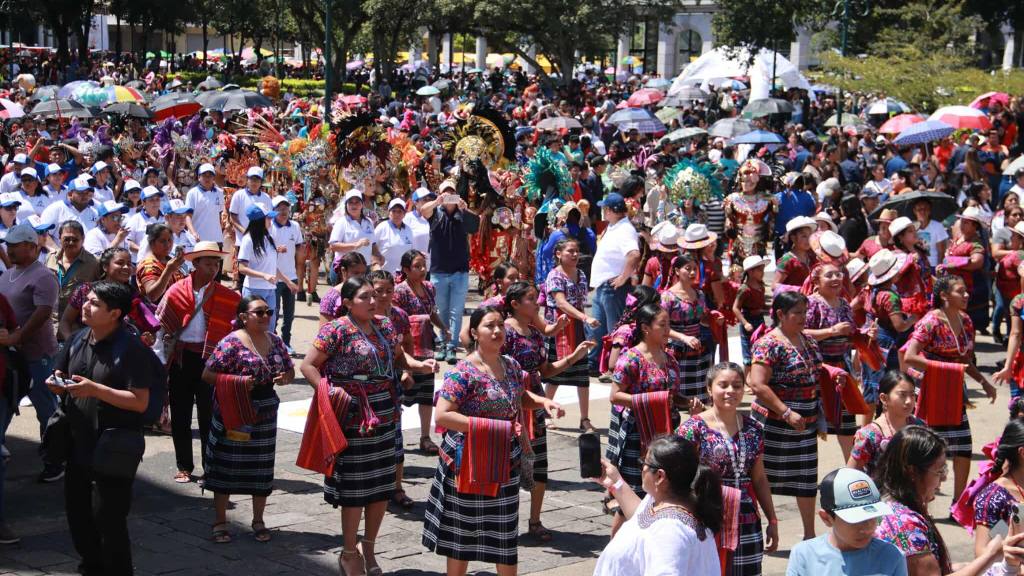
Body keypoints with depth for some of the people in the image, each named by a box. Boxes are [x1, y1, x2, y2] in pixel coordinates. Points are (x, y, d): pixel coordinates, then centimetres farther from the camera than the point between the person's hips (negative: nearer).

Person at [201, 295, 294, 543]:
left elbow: (290, 369, 16)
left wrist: (285, 377, -8)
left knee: (262, 467, 11)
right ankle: (220, 521, 15)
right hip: (234, 413, -5)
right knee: (227, 466, 3)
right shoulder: (232, 342, -13)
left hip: (265, 414, 5)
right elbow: (207, 374, -13)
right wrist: (238, 381, -24)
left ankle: (258, 521, 25)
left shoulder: (274, 340, 6)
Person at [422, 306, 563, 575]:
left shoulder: (511, 366, 5)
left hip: (505, 462, 6)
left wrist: (543, 402, -1)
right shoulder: (463, 372, -17)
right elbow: (442, 415, -23)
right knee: (463, 532, 7)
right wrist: (490, 426, -25)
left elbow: (521, 397, 22)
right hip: (469, 463, -6)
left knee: (505, 530, 14)